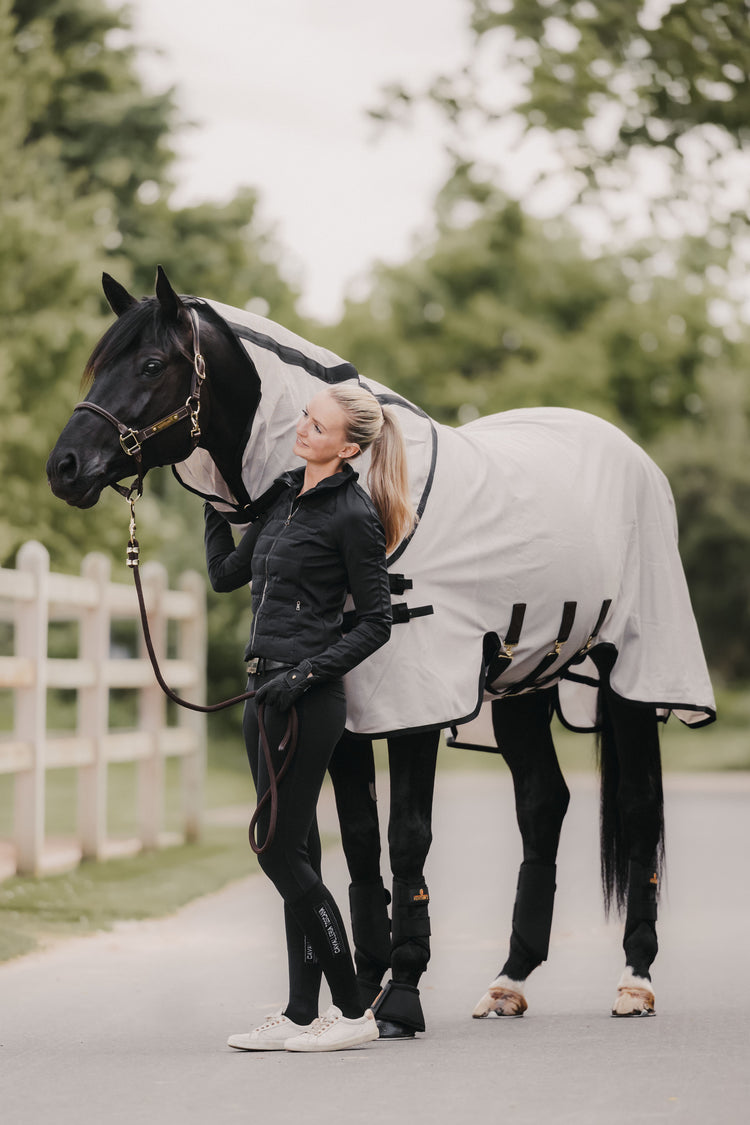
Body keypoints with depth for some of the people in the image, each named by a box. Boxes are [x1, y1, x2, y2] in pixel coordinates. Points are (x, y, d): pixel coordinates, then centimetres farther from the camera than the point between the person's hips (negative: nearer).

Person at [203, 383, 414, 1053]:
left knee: (280, 850, -8)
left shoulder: (353, 515, -11)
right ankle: (302, 1016, 14)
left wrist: (306, 673, -18)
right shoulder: (286, 499, 13)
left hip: (306, 698, -9)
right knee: (294, 853, 10)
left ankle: (353, 1011, -1)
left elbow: (375, 622, -11)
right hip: (266, 690, 9)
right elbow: (226, 573, 21)